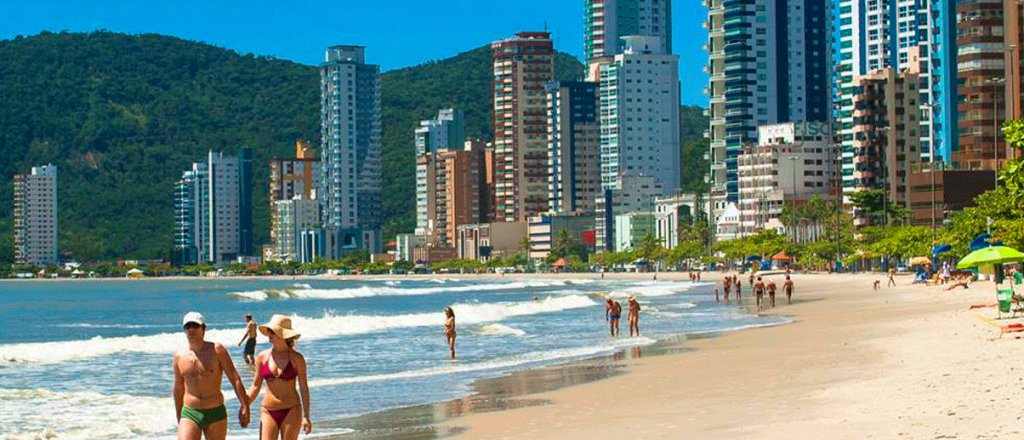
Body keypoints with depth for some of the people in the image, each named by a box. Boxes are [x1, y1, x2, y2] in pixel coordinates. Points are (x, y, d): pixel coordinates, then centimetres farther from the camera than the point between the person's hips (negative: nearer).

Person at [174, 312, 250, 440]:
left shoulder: (217, 350, -2)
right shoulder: (179, 357, 5)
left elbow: (235, 379, -3)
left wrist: (244, 406, -11)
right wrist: (179, 418, 21)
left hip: (216, 415, -1)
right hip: (190, 414, 1)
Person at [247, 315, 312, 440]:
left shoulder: (296, 358, -4)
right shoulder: (263, 357, 4)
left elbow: (304, 388, -2)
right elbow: (256, 386, 9)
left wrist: (306, 417, -5)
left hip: (291, 411, -2)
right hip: (268, 412, 2)